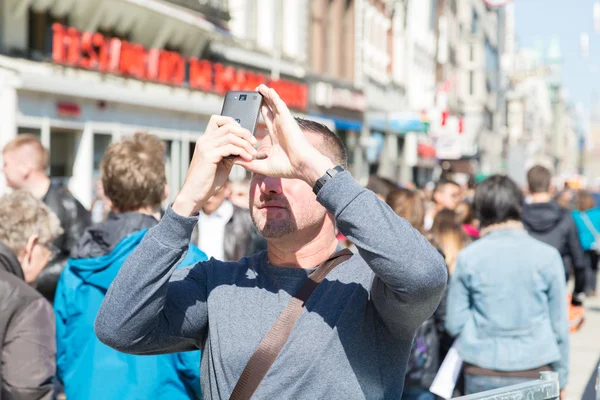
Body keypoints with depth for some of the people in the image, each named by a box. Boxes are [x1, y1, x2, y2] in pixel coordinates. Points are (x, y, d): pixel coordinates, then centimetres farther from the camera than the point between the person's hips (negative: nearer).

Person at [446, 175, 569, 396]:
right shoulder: (547, 256, -4)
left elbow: (454, 324, -1)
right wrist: (561, 379, 11)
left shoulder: (467, 257, -4)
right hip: (535, 375, 0)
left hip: (481, 377, 1)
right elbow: (560, 325, 0)